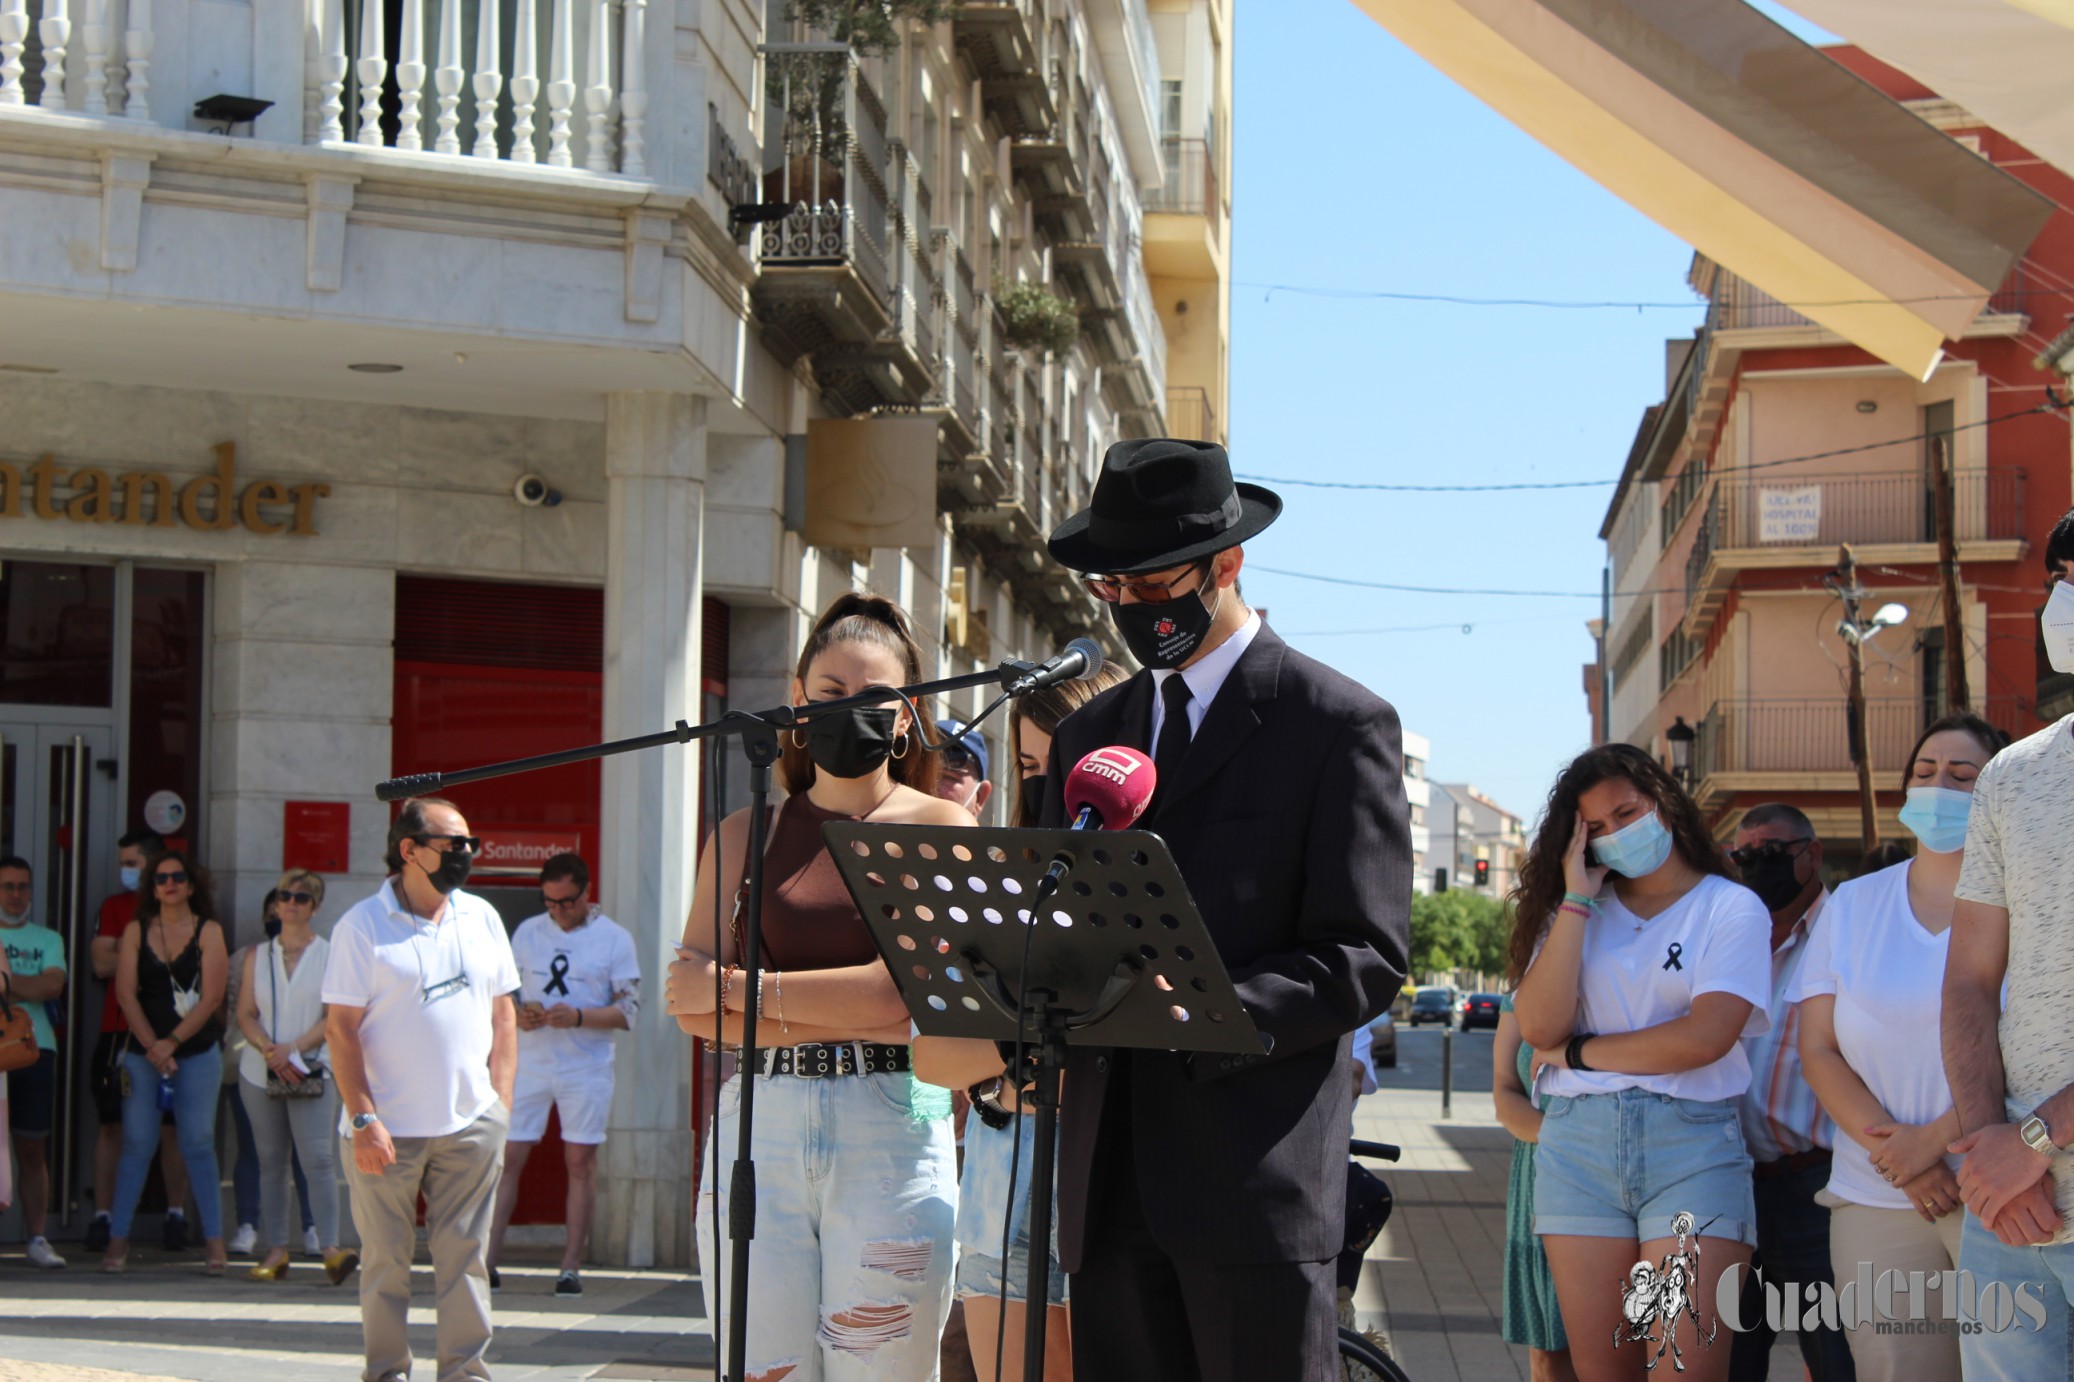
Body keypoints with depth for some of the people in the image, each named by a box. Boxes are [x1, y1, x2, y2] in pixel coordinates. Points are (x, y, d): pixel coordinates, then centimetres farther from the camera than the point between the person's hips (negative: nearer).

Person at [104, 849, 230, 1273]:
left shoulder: (209, 931, 2)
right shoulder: (136, 931, 7)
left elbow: (210, 997, -5)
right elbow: (126, 993, 0)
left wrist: (172, 1042, -11)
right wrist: (151, 1046, -10)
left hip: (197, 1052, -1)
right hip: (143, 1052, 1)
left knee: (198, 1145, -2)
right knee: (136, 1145, -1)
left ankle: (215, 1243, 0)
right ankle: (118, 1239, 2)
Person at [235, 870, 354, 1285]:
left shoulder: (329, 955, 4)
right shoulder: (258, 956, 13)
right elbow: (245, 1014, 7)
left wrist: (294, 1048, -14)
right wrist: (270, 1050, -11)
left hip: (312, 1073, -3)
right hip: (260, 1074, 3)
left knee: (317, 1160, -13)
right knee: (272, 1162, 5)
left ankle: (330, 1248, -19)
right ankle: (276, 1249, 9)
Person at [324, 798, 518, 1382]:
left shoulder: (481, 917, 11)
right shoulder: (363, 926, -3)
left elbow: (502, 1015, 15)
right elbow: (340, 1029, -6)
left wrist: (500, 1103, 6)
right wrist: (363, 1120, -12)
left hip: (471, 1126, 3)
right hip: (388, 1130, -3)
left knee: (464, 1256, 4)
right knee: (385, 1259, 5)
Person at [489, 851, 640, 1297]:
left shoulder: (614, 939, -1)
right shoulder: (527, 932, 9)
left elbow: (628, 1010, -4)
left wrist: (578, 1017, -20)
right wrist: (518, 1014, -8)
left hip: (587, 1068, -2)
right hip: (529, 1062, 2)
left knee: (581, 1163, -1)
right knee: (507, 1157, -3)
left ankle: (571, 1268, 5)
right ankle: (488, 1261, 0)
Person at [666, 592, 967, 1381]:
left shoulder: (939, 829, 4)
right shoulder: (746, 834, 12)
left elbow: (908, 991, -9)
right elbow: (695, 1009, 2)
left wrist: (740, 990, -5)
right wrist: (855, 1014, -8)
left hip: (889, 1133, -2)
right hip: (757, 1129, 2)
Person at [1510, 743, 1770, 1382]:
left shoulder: (1732, 908, 4)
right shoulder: (1574, 912, 15)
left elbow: (1705, 1037, -11)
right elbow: (1539, 1027, -1)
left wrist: (1576, 1053, -2)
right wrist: (1577, 900, -2)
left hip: (1691, 1143, -3)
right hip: (1577, 1141, 3)